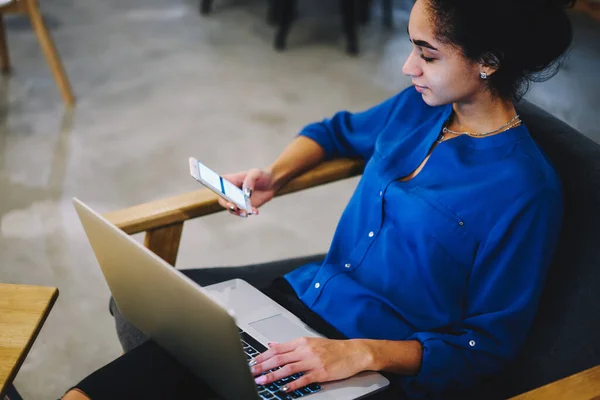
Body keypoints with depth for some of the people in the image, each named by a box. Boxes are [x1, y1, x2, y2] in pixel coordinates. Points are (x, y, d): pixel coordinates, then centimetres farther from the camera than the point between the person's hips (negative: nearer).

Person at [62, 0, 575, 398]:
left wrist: (362, 354, -28)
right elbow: (336, 131, 20)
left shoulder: (525, 191, -21)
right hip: (312, 286, 8)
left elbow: (486, 347, -18)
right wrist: (274, 176, 1)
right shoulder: (417, 107, -1)